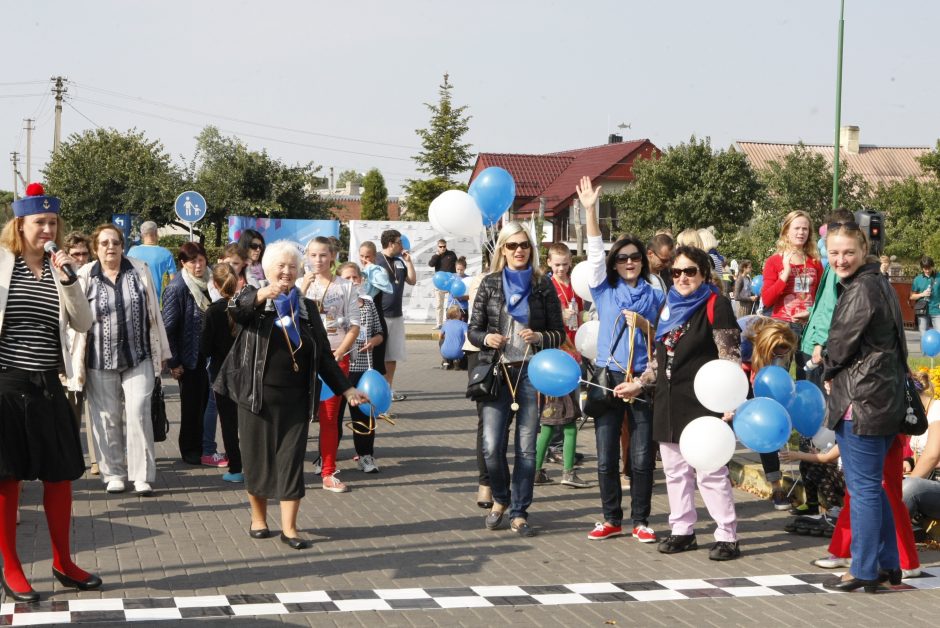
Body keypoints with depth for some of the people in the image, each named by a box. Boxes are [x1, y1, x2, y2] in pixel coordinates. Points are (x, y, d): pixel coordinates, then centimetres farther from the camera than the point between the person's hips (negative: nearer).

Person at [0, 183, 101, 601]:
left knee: (60, 474, 8)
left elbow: (83, 324, 0)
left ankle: (63, 563, 21)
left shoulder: (63, 268, 7)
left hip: (47, 386, 4)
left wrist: (68, 280, -11)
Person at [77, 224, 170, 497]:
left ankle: (142, 476, -1)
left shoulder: (140, 271, 4)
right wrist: (76, 361, -1)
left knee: (138, 413, -6)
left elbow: (154, 312, 9)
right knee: (107, 419, 5)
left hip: (138, 357, 0)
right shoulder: (85, 277, 0)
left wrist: (161, 351, 9)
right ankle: (114, 474, 16)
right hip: (101, 361, 0)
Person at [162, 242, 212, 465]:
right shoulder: (177, 288, -14)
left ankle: (199, 449, 22)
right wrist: (174, 362, -15)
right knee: (191, 404, 3)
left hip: (206, 354, 6)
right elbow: (169, 327, -14)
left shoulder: (207, 284, 6)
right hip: (189, 357, -6)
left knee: (203, 401, 11)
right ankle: (190, 451, 15)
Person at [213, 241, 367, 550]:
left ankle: (289, 528, 2)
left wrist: (347, 389, 5)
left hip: (295, 398, 2)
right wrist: (262, 295, -45)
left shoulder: (306, 307, 11)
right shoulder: (254, 300, 1)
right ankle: (258, 518, 24)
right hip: (258, 395, -2)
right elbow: (237, 310, -25)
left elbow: (324, 355, 13)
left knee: (291, 460, -1)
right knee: (258, 457, 6)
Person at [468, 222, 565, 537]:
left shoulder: (543, 286, 6)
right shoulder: (490, 284, 7)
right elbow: (473, 330, 8)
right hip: (497, 370, 0)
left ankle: (519, 513, 12)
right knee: (492, 446, -6)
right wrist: (486, 338, -13)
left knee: (527, 448, 0)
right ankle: (500, 498, 22)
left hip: (531, 372, 0)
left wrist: (539, 337, -13)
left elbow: (559, 333, 7)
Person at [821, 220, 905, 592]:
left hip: (861, 400, -10)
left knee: (863, 487, -3)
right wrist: (836, 373, 9)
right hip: (885, 398, 10)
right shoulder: (878, 283, 15)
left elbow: (842, 341, -14)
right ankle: (889, 565, 23)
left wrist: (829, 374, 6)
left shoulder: (862, 289, -17)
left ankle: (864, 572, 3)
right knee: (872, 485, 17)